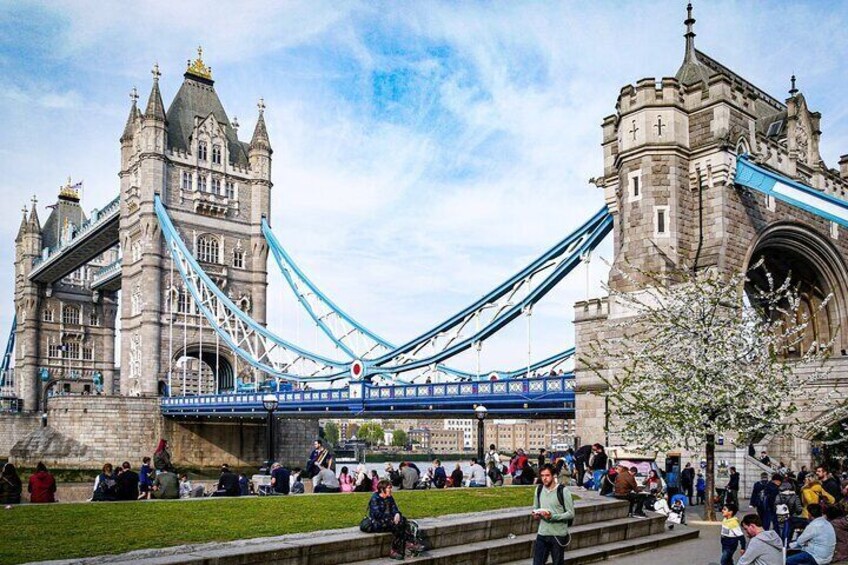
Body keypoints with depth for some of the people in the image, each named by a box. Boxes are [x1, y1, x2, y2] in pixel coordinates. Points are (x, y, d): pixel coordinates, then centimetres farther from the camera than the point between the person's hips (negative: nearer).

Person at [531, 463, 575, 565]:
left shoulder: (563, 491, -12)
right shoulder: (539, 489, 4)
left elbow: (571, 513, -12)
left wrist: (552, 516, -24)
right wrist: (535, 514, -6)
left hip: (558, 535, -4)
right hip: (542, 534, 4)